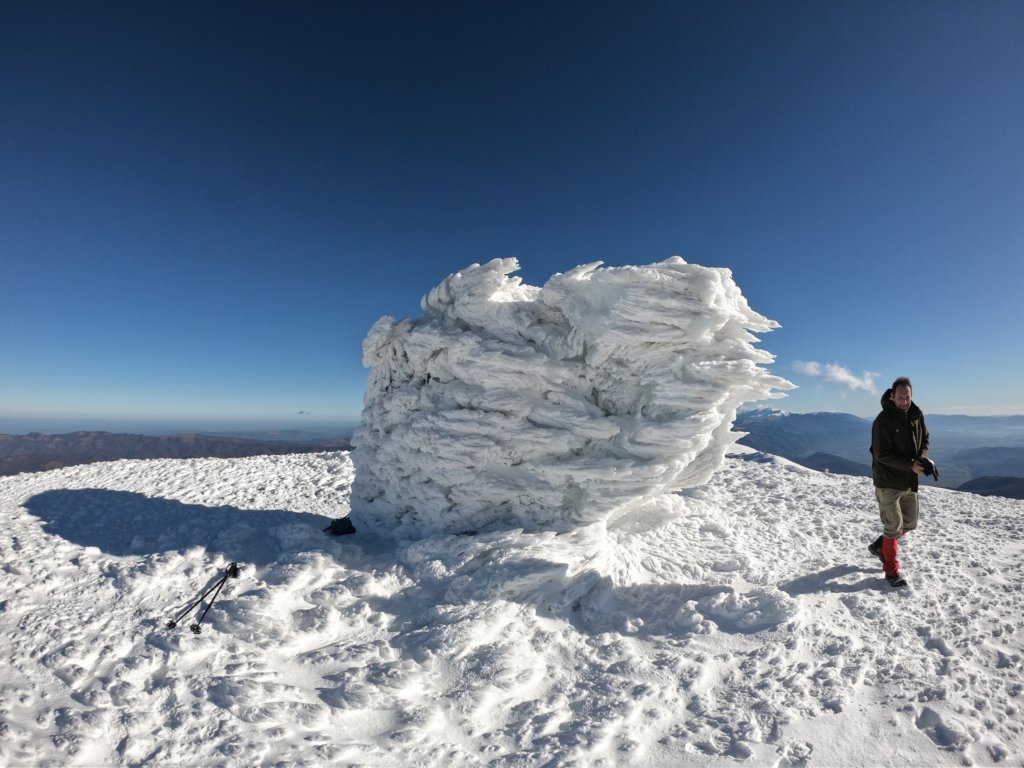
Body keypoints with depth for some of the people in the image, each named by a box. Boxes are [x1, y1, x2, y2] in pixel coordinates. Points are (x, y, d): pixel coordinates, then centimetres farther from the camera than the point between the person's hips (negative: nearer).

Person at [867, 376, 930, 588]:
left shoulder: (916, 415, 1)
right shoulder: (883, 420, -19)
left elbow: (924, 439, 12)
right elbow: (882, 455, -19)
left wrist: (923, 458, -7)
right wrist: (910, 465, -25)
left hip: (910, 482, 7)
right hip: (888, 482, -7)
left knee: (909, 523, 18)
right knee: (894, 527, -1)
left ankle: (879, 546, 39)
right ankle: (892, 571, 13)